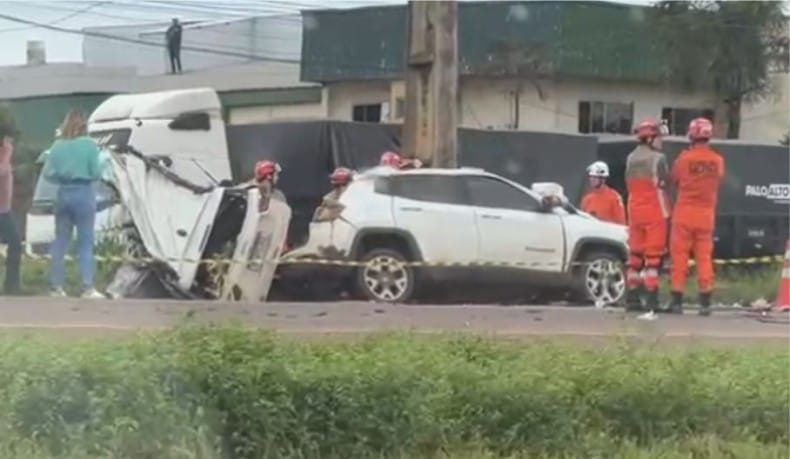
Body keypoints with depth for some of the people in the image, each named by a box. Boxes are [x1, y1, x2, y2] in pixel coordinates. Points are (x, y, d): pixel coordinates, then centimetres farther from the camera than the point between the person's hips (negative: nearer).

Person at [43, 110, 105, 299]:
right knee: (85, 243, 0)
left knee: (60, 242, 11)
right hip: (83, 194, -3)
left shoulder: (57, 145, 3)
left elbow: (47, 173, 0)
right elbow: (96, 173, -9)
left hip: (63, 194, 3)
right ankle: (87, 288, -3)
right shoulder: (89, 145, -7)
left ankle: (56, 286, 12)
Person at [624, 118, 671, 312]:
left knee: (635, 255, 11)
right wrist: (666, 213, -6)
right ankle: (652, 298, -9)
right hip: (655, 212, -7)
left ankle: (632, 298, 12)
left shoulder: (630, 159, 10)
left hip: (634, 211, 7)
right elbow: (662, 187, -12)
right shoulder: (658, 159, -12)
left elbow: (629, 185, 11)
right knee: (654, 256, -5)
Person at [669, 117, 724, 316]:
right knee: (704, 257, 8)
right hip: (706, 214, 2)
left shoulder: (684, 158, -11)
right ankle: (705, 303, 6)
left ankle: (677, 300, 2)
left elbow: (675, 181, 3)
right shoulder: (718, 160, -3)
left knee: (679, 256, 4)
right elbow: (717, 184, 7)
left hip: (684, 212, -2)